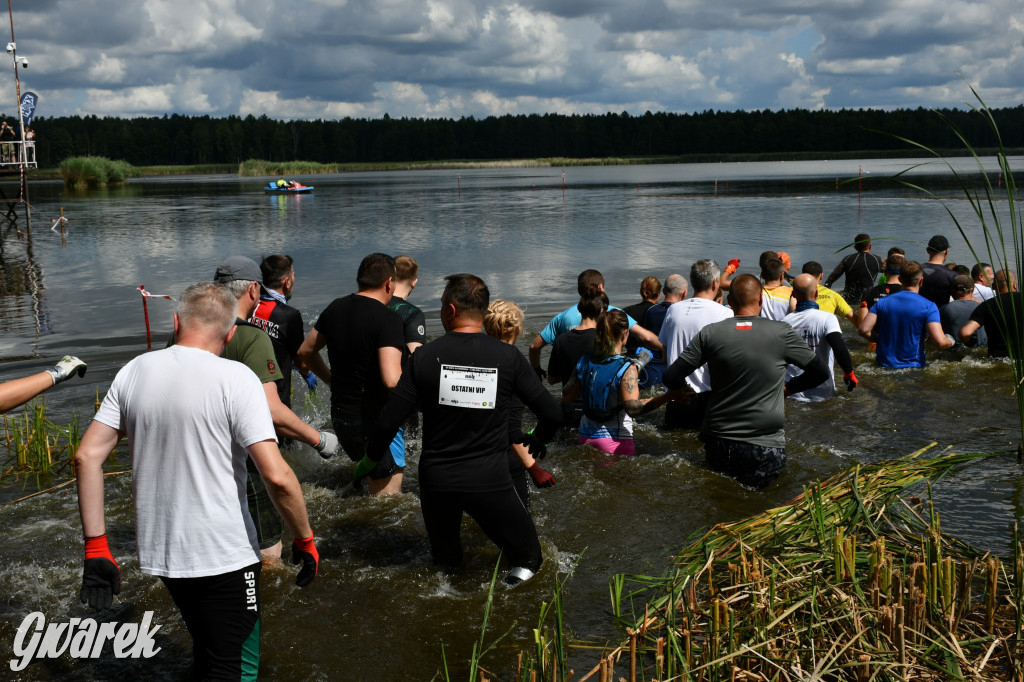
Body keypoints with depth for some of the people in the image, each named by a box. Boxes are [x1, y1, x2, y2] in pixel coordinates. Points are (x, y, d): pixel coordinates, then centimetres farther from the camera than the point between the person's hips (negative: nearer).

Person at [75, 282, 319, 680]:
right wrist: (305, 541, -8)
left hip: (159, 552, 6)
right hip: (224, 555, -6)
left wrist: (96, 547, 4)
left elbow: (87, 456, -1)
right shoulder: (235, 378, -16)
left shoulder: (134, 372, 0)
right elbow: (276, 476, -23)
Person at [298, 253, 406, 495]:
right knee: (387, 495, 3)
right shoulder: (388, 318, -19)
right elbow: (392, 380, -30)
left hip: (340, 414, 8)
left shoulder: (335, 308, 4)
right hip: (375, 420, -7)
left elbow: (305, 352, 17)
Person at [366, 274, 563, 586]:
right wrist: (537, 442, 19)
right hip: (490, 481, -2)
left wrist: (371, 458, 11)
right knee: (527, 558, 13)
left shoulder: (425, 355, -7)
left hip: (436, 480, 2)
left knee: (445, 560, 27)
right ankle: (522, 570, -8)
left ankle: (447, 569, 7)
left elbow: (389, 422, -8)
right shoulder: (508, 357, -6)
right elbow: (552, 414, -3)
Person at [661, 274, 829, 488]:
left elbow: (671, 378, -1)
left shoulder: (710, 333, -2)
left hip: (718, 446, 2)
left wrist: (683, 391, 22)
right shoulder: (781, 332, -4)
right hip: (765, 450, -2)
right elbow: (821, 372, 6)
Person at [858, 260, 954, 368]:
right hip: (911, 366, -4)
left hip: (883, 364, 4)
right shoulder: (929, 306, -5)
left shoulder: (882, 302, 5)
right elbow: (939, 342, -13)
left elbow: (863, 330, -2)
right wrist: (950, 342, 10)